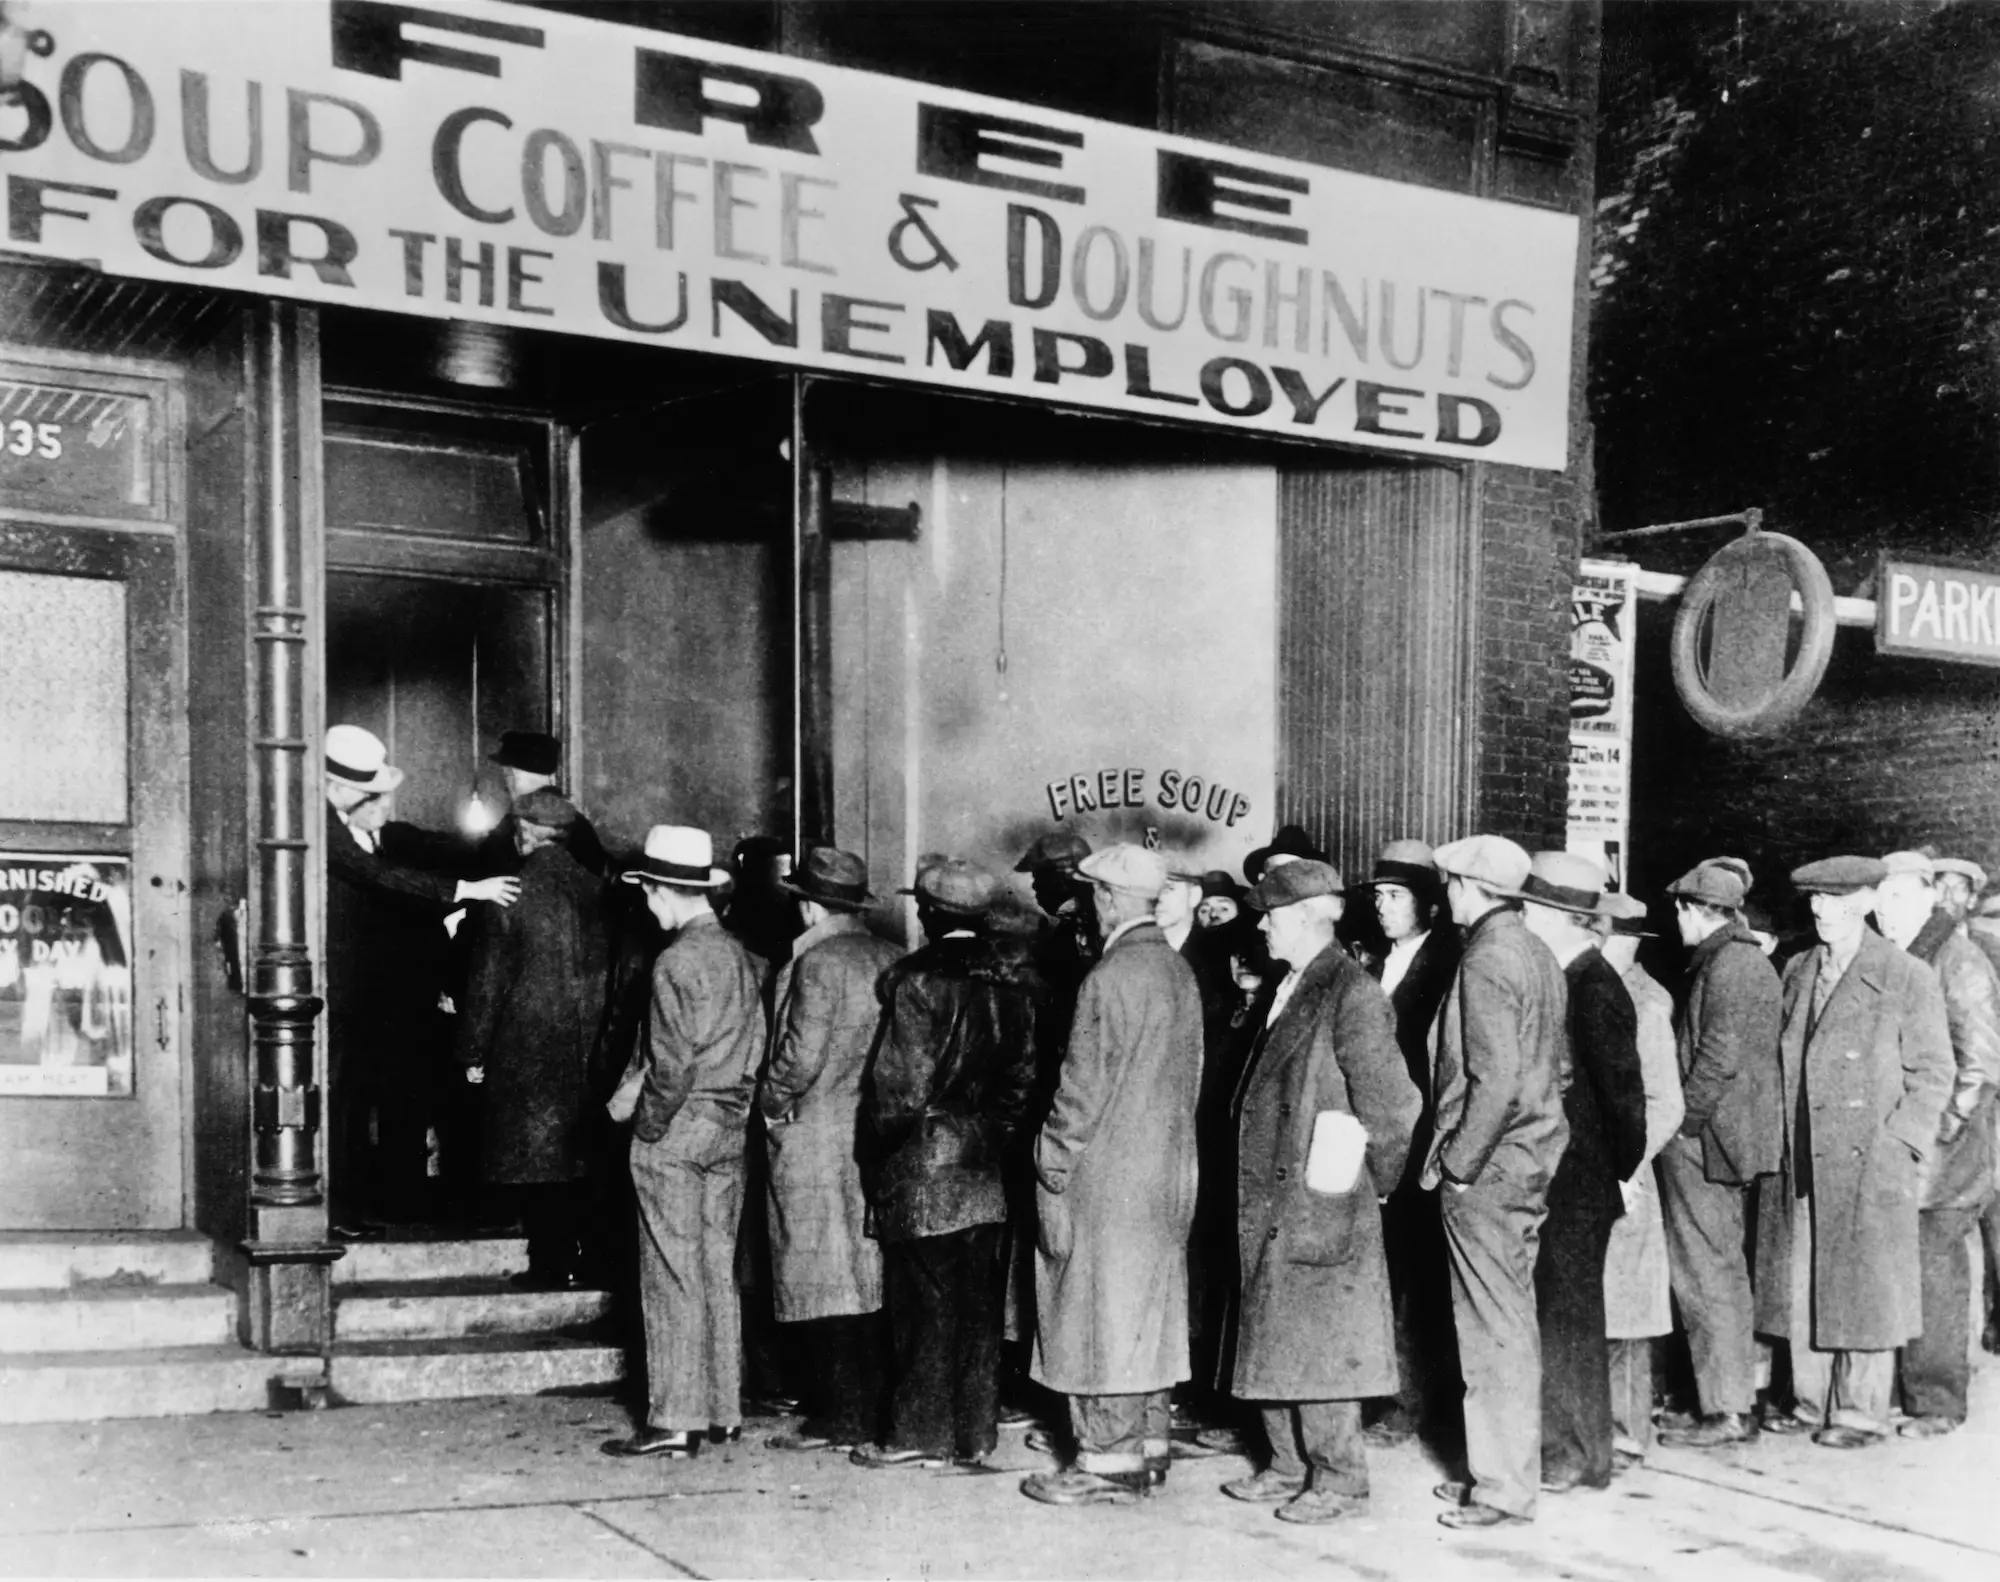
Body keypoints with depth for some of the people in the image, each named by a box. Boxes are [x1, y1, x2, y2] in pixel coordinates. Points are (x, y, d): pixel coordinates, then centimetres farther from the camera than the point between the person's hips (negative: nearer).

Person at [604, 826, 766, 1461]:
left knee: (673, 1276, -2)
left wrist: (648, 1122, -5)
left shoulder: (677, 961, -14)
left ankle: (675, 1421, 1)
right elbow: (754, 1049, 10)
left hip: (677, 1132, -7)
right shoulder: (741, 956, 8)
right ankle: (722, 1408, 18)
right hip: (731, 1129, 7)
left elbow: (672, 1062, -18)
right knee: (718, 1271, 13)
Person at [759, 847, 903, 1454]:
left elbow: (803, 1056, -18)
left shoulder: (817, 961, -14)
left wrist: (771, 1098, -2)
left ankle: (837, 1419, 3)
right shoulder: (890, 959, 6)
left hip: (816, 1137, -7)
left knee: (823, 1278, 0)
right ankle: (874, 1408, 17)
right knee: (870, 1276, 12)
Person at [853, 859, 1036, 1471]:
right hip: (986, 1166, 6)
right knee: (977, 1300, 10)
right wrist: (997, 1130, 16)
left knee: (923, 1300, 1)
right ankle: (975, 1432, 16)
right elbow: (1022, 1075, 8)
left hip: (923, 1163, -6)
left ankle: (920, 1433, 7)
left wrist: (878, 1145, -3)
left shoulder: (915, 979, -13)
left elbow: (902, 1082, -15)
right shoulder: (1009, 982, 6)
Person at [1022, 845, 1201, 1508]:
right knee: (1150, 1310, 14)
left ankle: (1108, 1463, 2)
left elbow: (1084, 1086, -16)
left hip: (1108, 1172, -8)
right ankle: (1149, 1444, 21)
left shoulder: (1108, 978, -17)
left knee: (1101, 1311, -2)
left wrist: (1054, 1163, -8)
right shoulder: (1180, 971, 8)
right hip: (1169, 1172, 8)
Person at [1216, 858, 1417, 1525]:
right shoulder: (1289, 989, 12)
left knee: (1317, 1341, -2)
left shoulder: (1352, 995, -15)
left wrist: (1378, 1182, -4)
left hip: (1320, 1200, -9)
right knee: (1274, 1339, 14)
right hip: (1270, 1200, 9)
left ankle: (1341, 1478, 9)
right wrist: (1253, 1190, 15)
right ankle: (1290, 1464, 25)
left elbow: (1391, 1104, -14)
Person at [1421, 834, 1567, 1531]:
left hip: (1488, 1167, -9)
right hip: (1530, 1157, 10)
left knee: (1496, 1327, -2)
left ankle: (1505, 1489, 6)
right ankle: (1498, 1469, 26)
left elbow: (1497, 1080, -23)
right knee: (1509, 1322, 16)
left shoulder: (1486, 962, -17)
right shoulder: (1536, 954, 11)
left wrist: (1456, 1163, -15)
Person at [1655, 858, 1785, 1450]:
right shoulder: (1755, 961, 15)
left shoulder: (1725, 964, -15)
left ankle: (1725, 1412, -1)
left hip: (1705, 1137, -10)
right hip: (1741, 1137, 10)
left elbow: (1720, 1054, -22)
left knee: (1707, 1275, -5)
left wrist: (1683, 1120, -14)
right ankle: (1737, 1400, 22)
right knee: (1727, 1272, 15)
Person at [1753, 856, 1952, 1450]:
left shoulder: (1908, 979, -4)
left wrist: (1899, 1147, -11)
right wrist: (1776, 1141, 8)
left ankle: (1861, 1411, 12)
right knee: (1799, 1284, 9)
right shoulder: (1797, 971, 12)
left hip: (1870, 1161, -5)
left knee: (1863, 1286, 2)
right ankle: (1811, 1401, 21)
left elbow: (1932, 1074, -3)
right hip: (1797, 1161, 5)